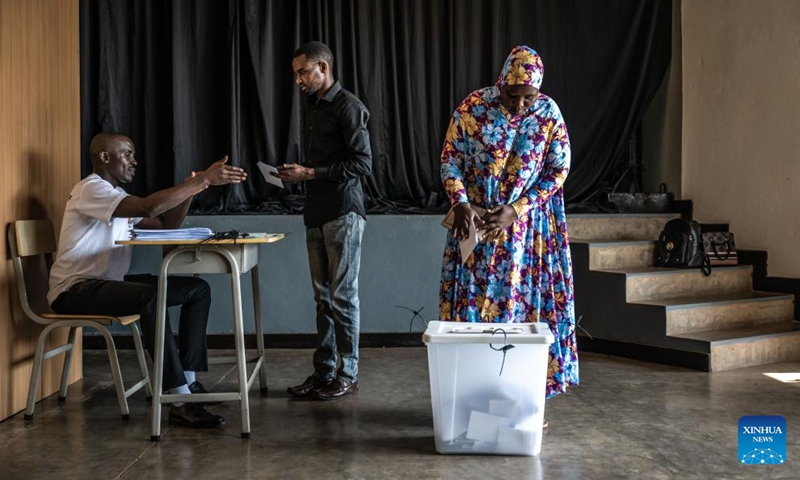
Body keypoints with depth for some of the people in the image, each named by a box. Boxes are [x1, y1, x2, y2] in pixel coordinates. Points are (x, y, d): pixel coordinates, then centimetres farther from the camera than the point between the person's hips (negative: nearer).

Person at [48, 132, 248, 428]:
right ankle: (180, 401, -34)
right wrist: (204, 178, -29)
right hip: (74, 290, -10)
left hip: (109, 283, 10)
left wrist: (191, 190, -4)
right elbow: (149, 206, -31)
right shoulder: (90, 189, -15)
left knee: (198, 289, 1)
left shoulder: (117, 194, 16)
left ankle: (189, 380, -3)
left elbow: (166, 224, 13)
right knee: (150, 296, -38)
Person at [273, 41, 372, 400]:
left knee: (342, 296, -2)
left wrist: (310, 174, -16)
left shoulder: (348, 107, -9)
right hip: (316, 214, 8)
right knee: (323, 297, 10)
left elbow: (362, 163, -15)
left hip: (343, 214, -8)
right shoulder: (311, 109, 17)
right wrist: (295, 174, 4)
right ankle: (323, 372, 17)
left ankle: (348, 375, 8)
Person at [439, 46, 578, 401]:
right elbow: (450, 159, -1)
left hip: (527, 226, 1)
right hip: (474, 220, 0)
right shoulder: (472, 108, -7)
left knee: (529, 303, 2)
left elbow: (558, 169, -4)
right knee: (471, 300, 1)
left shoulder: (548, 112, -6)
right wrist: (461, 204, -18)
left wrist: (515, 211, -14)